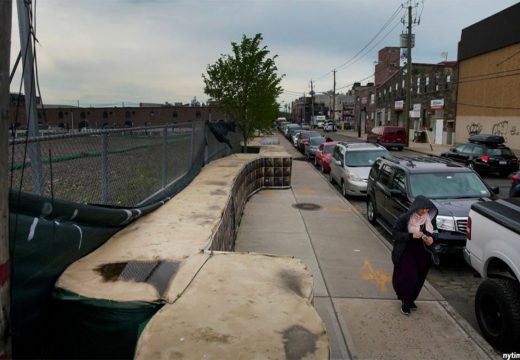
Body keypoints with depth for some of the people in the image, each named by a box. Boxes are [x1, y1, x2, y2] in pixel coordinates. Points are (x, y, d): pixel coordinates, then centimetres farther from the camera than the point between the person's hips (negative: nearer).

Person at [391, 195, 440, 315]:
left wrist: (432, 238, -11)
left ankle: (411, 299, 33)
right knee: (408, 278, -8)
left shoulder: (430, 218, -1)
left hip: (423, 254, 4)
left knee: (419, 279, 9)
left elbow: (435, 232, 13)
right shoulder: (404, 218, -14)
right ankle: (405, 302, 15)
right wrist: (411, 236, -26)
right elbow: (395, 233, -13)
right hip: (406, 253, -4)